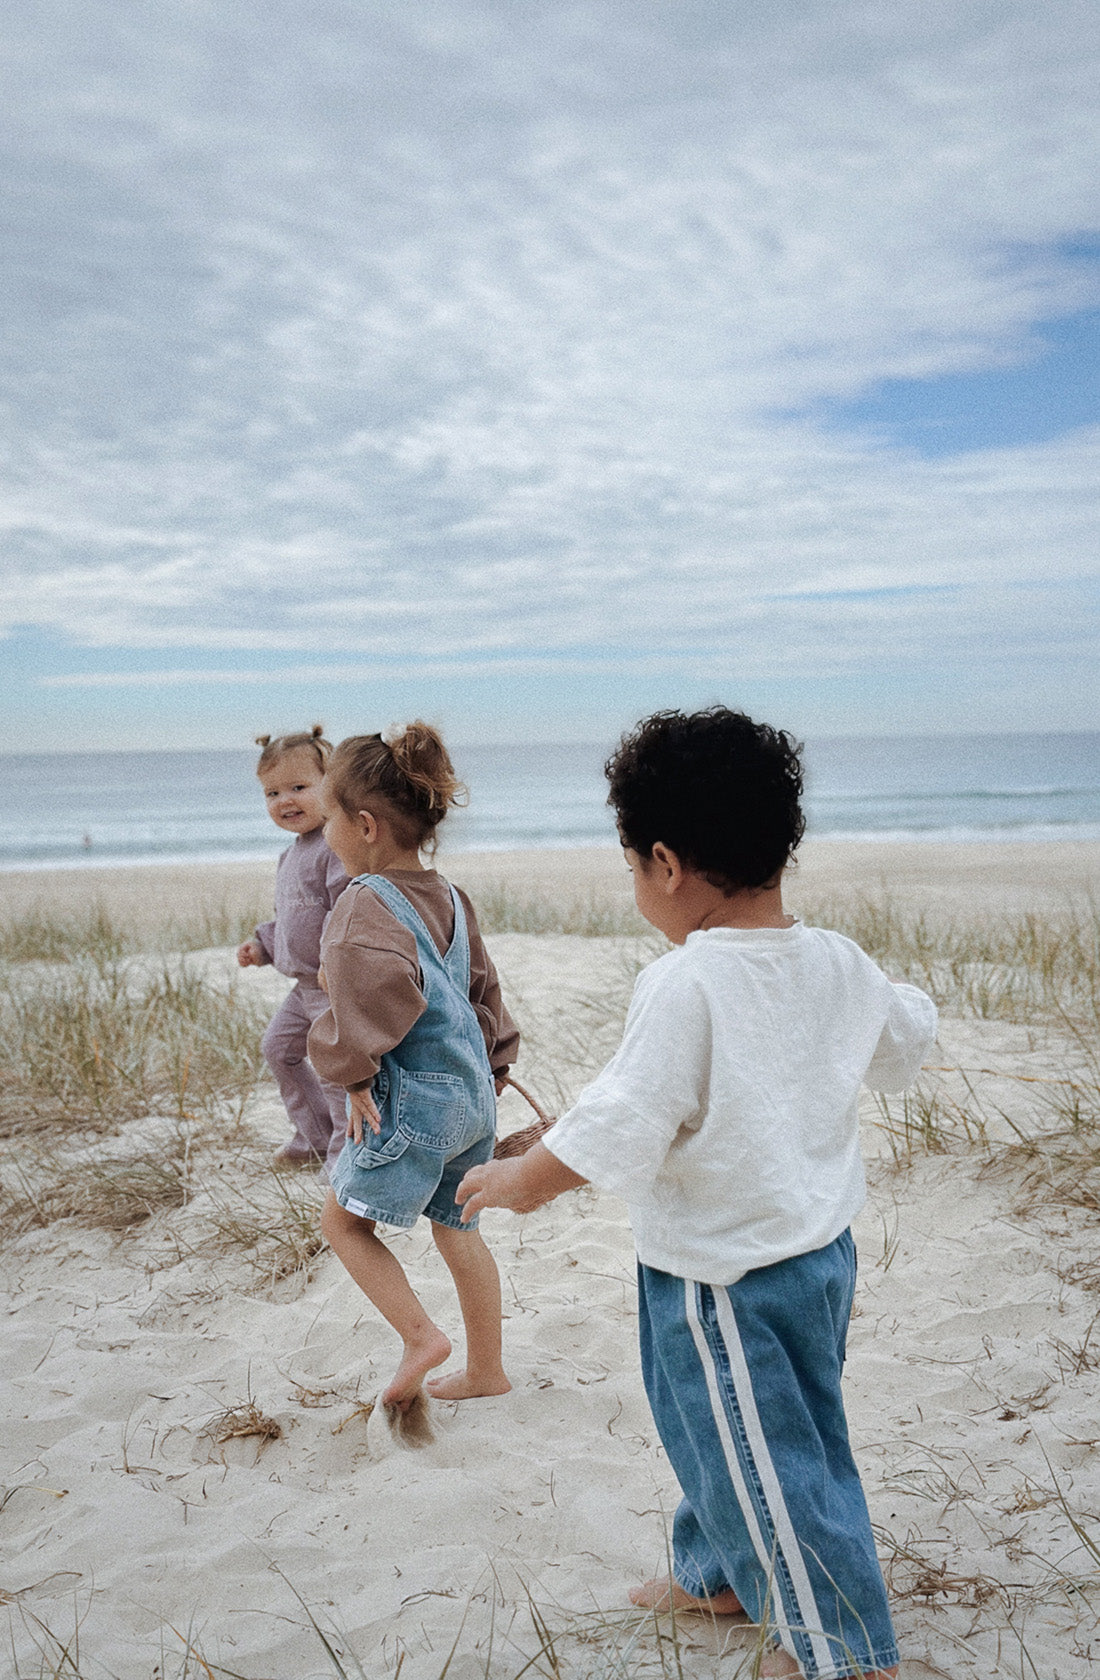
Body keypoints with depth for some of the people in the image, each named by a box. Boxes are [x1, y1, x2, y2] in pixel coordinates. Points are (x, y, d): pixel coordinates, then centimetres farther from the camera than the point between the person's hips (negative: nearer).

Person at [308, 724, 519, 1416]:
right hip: (471, 1092, 9)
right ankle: (487, 1369, 29)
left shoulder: (367, 905, -19)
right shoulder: (446, 895, 8)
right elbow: (482, 988, 17)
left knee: (345, 1219, 9)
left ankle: (422, 1336, 6)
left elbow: (383, 988, -37)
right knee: (457, 1226, 19)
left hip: (415, 1099, -9)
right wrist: (492, 1068, 25)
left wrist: (354, 1070, -22)